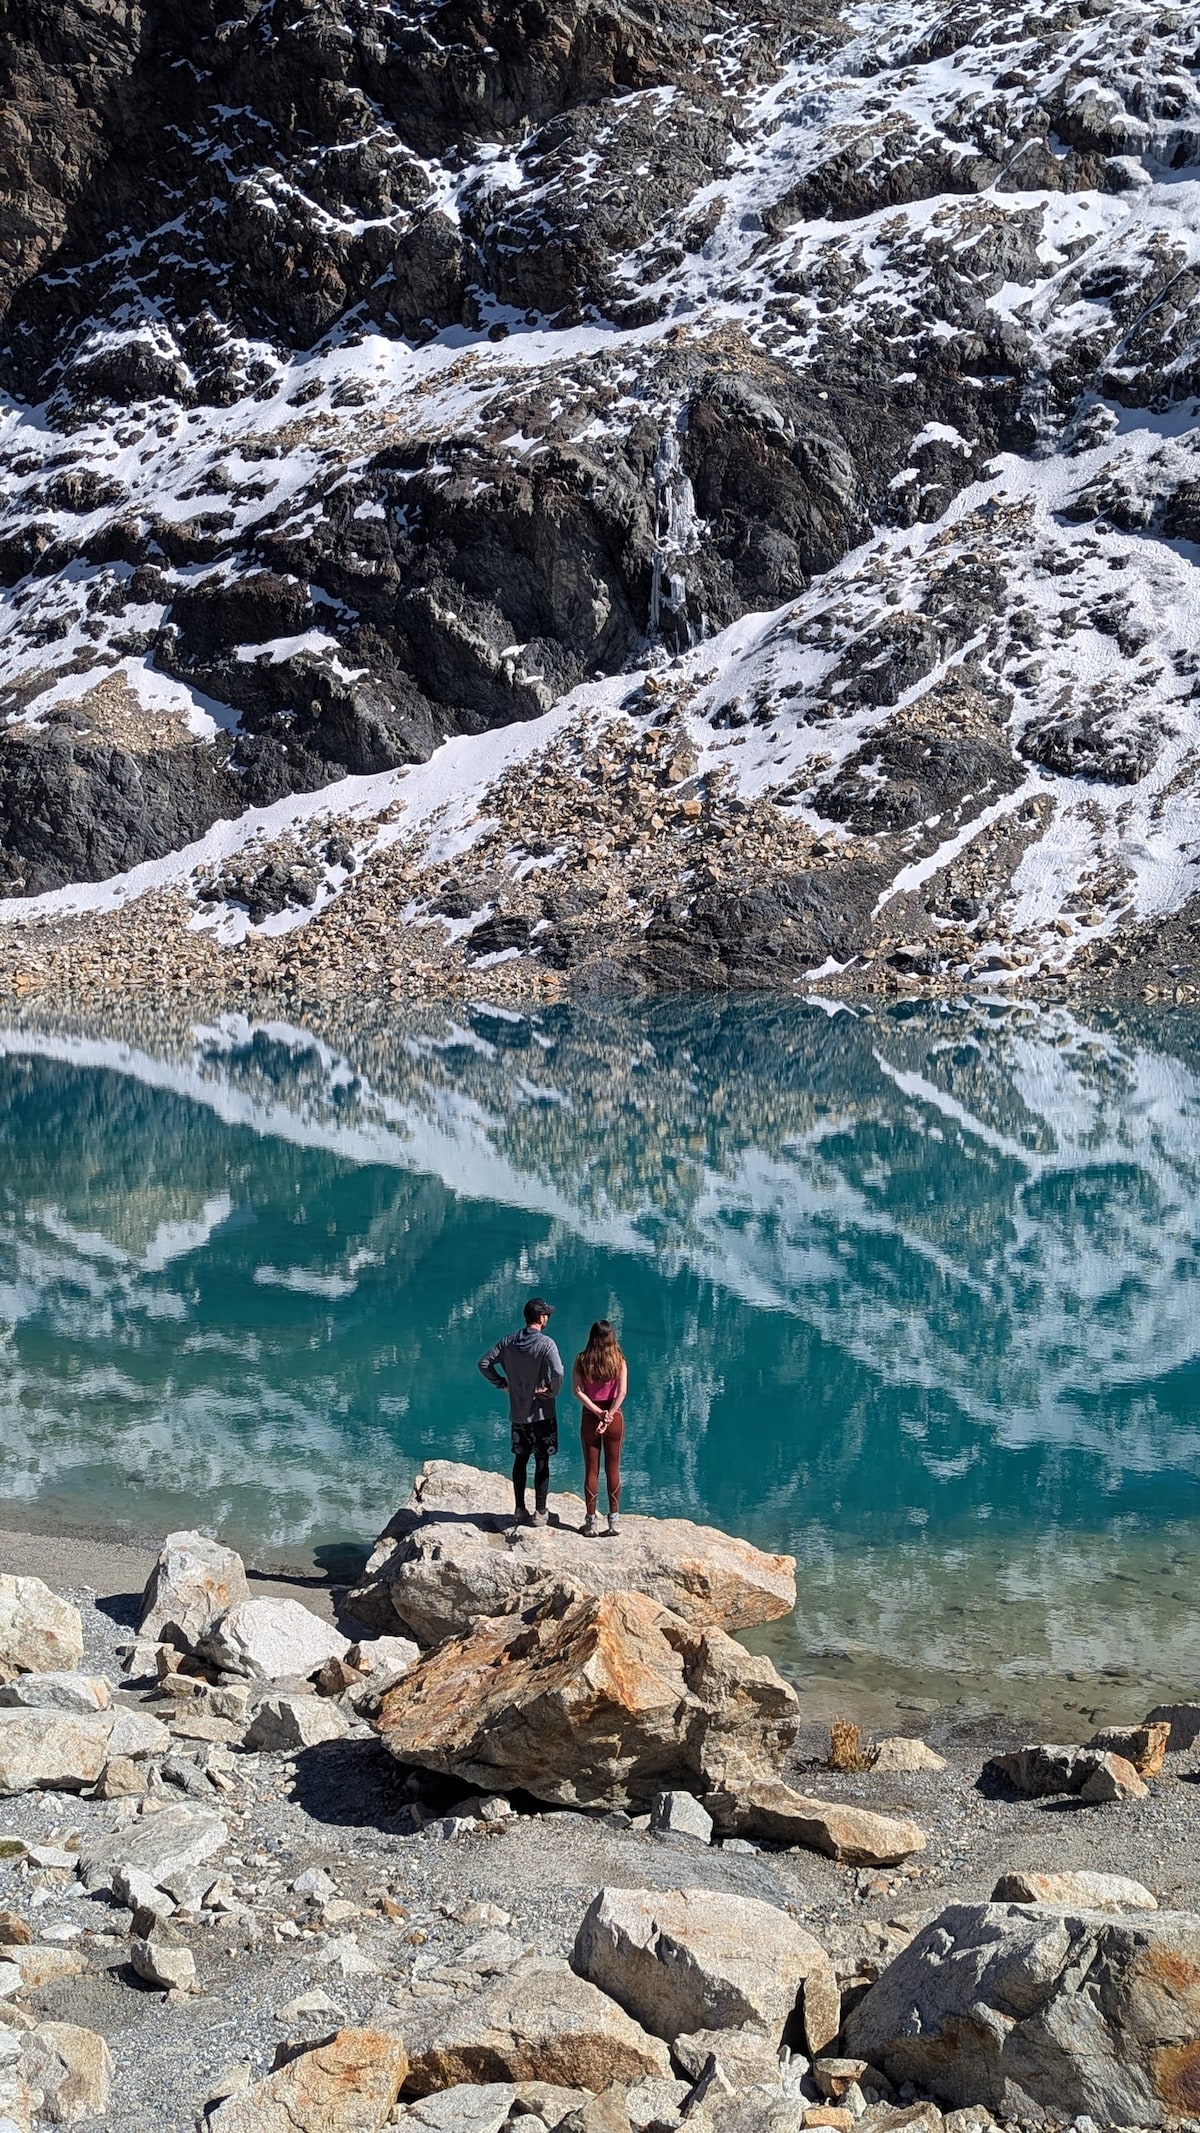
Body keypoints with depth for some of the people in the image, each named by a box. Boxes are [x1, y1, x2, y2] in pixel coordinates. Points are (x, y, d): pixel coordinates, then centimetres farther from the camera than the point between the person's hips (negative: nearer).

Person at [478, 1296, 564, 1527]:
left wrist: (502, 1384, 8)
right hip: (541, 1413, -5)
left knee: (520, 1459, 15)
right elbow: (558, 1372, -30)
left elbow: (484, 1363, 2)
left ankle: (519, 1509, 21)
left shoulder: (509, 1341, 1)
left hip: (517, 1413, 5)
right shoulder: (545, 1343, -16)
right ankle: (540, 1512, 6)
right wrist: (553, 1391, -13)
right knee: (542, 1461, 4)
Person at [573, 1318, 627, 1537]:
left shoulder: (582, 1361, -5)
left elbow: (577, 1391, -13)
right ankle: (614, 1519, 14)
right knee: (613, 1469, 10)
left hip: (589, 1418, 0)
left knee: (591, 1471, 7)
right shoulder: (619, 1361, -6)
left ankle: (591, 1521, 10)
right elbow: (622, 1392, -15)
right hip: (614, 1417, 0)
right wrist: (609, 1415, -16)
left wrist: (597, 1412, -15)